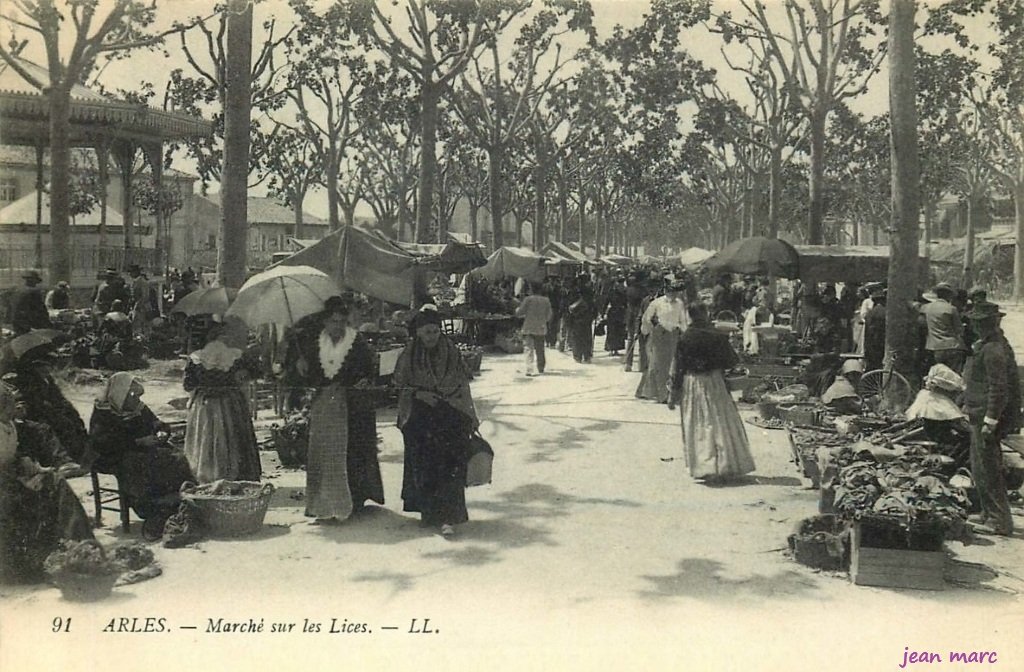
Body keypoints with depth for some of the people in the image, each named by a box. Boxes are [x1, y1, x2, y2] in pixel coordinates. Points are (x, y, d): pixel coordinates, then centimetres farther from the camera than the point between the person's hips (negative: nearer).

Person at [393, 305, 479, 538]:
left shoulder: (452, 352, 0)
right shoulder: (408, 356, -1)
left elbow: (464, 385, 6)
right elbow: (399, 385, 6)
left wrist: (471, 414, 8)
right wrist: (418, 394, -11)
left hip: (451, 416, -1)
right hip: (420, 419, 1)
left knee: (450, 466, -8)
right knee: (423, 466, 6)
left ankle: (447, 517, -10)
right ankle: (426, 511, 21)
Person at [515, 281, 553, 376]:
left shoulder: (528, 299, -8)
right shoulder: (546, 300, 2)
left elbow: (519, 312, -5)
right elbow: (548, 316, 6)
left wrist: (517, 309, 17)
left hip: (529, 328, -3)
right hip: (541, 329, 3)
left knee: (529, 349, -2)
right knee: (540, 349, 16)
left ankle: (529, 370, -14)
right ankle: (541, 369, 26)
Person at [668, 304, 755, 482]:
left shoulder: (684, 338, -6)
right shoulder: (716, 336, -9)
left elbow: (678, 368, -3)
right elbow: (731, 361, -3)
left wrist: (674, 394, 3)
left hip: (691, 384, 1)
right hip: (714, 382, -1)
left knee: (697, 427, 7)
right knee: (721, 424, 9)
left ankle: (702, 467, 5)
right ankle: (725, 465, 10)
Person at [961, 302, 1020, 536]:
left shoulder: (993, 350, -19)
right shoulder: (992, 345, 13)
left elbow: (998, 389, -23)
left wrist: (990, 421, -23)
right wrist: (969, 403, 25)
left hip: (985, 416, -11)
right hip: (980, 415, 11)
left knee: (987, 469, -4)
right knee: (980, 468, 18)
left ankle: (999, 521, 2)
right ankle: (990, 515, 28)